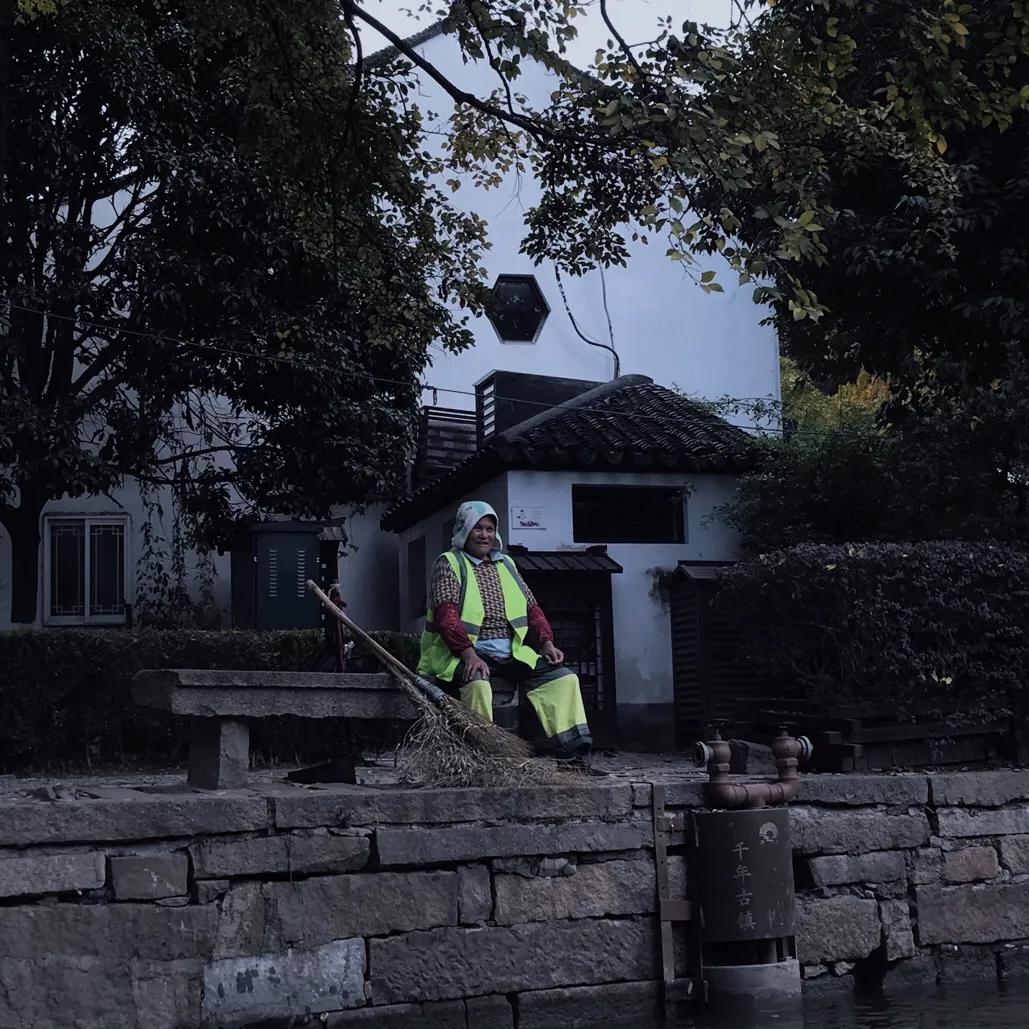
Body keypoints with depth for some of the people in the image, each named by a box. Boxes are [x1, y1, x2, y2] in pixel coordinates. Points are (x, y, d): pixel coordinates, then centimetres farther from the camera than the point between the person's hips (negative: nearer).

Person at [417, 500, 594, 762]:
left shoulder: (505, 564, 23)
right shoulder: (449, 563, 4)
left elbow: (531, 608, 19)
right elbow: (446, 613, -11)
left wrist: (547, 643, 0)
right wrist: (469, 654, -25)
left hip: (512, 652, 6)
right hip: (465, 653, -5)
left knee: (564, 677, -13)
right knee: (477, 683, -38)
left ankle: (570, 749, -19)